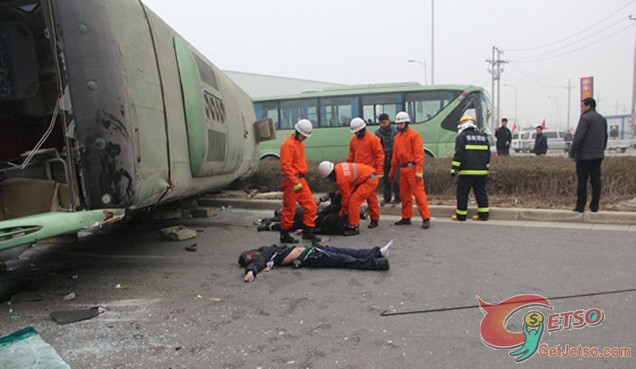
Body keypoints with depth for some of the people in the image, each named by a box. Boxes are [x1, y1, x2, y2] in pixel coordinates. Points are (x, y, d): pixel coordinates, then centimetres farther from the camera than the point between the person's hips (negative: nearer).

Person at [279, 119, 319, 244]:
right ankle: (285, 235, 13)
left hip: (301, 180, 9)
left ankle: (308, 231, 18)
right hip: (291, 181, -9)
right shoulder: (288, 145, -14)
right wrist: (295, 182, -25)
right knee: (289, 209, 0)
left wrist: (301, 179, 18)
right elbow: (286, 166, -21)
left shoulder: (300, 144, 16)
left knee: (311, 206, 7)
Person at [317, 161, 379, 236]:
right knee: (354, 200, 14)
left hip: (370, 180, -10)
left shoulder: (341, 178, -25)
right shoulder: (338, 167, -1)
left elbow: (346, 196, -13)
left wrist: (342, 212, -1)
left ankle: (354, 227, -4)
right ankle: (354, 224, 22)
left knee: (353, 201, -13)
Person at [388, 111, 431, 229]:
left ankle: (426, 218, -5)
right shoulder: (397, 137, 16)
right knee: (404, 194, 12)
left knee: (419, 193, -9)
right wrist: (392, 172, 20)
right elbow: (395, 156, 20)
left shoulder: (414, 135, -6)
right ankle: (406, 217, 22)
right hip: (403, 169, 7)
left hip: (413, 168, -7)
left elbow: (419, 153, -12)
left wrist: (418, 171, -19)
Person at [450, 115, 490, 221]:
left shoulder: (462, 136, -3)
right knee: (481, 192, 11)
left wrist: (454, 168, -10)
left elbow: (459, 153, -11)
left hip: (467, 171, -6)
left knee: (463, 193, 1)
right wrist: (486, 168, 25)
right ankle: (483, 214, 11)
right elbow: (488, 153, 19)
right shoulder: (483, 136, 17)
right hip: (481, 171, 6)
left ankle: (461, 215, 5)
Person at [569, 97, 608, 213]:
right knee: (596, 181, 7)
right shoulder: (602, 119, 15)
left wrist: (572, 153, -12)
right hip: (598, 155, 7)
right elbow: (605, 137, 19)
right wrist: (601, 150, 23)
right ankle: (594, 206, 9)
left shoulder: (585, 118, -10)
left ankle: (580, 207, -2)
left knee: (582, 181, -4)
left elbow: (578, 137, -16)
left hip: (584, 156, -7)